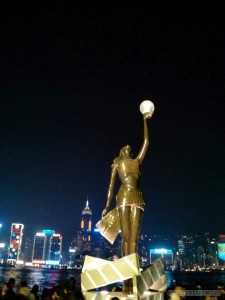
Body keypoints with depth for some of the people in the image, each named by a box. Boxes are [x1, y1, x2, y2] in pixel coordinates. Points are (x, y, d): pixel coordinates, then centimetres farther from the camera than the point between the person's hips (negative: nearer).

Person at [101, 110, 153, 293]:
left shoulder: (137, 161, 26)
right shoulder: (117, 164, 20)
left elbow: (146, 142, 26)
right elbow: (111, 185, 12)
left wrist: (145, 121, 29)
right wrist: (107, 206, 3)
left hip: (137, 198, 3)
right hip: (124, 197, -3)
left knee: (134, 238, -5)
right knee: (126, 237, -10)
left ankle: (132, 279, -7)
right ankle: (125, 280, -10)